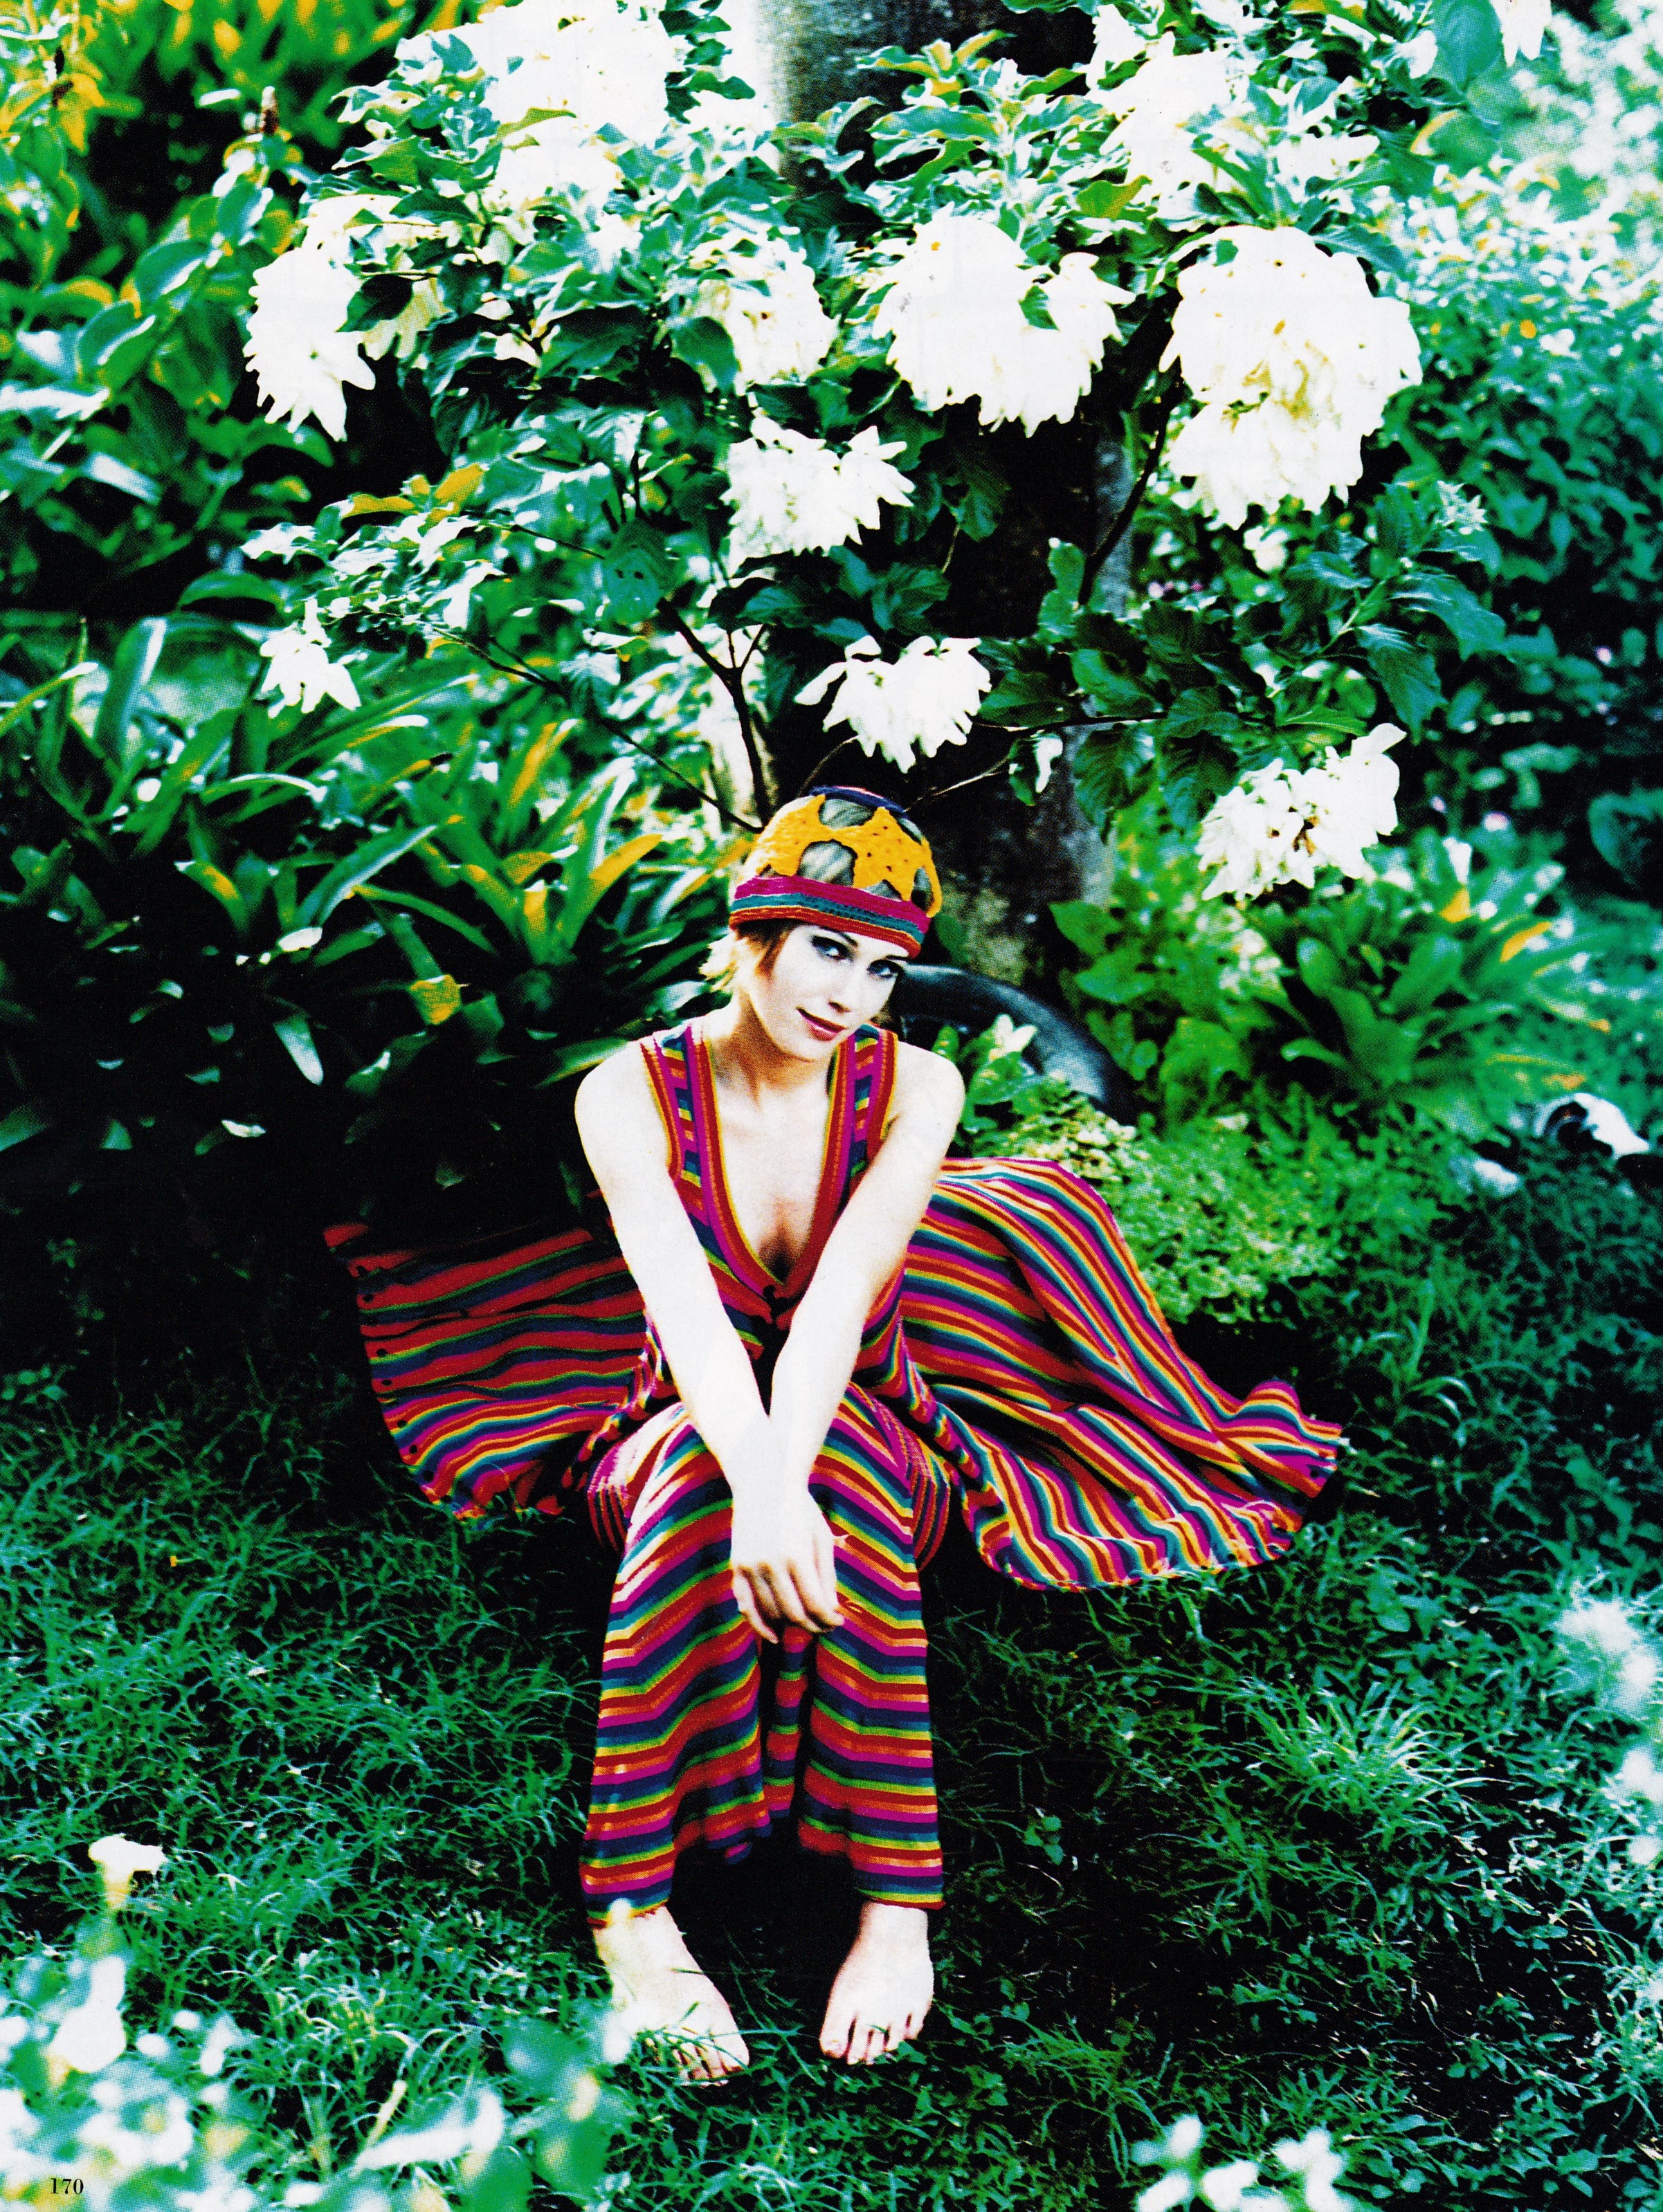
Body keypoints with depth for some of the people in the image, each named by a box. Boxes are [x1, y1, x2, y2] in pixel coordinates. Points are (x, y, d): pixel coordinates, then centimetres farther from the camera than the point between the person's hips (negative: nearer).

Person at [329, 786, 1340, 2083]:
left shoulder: (914, 1086, -7)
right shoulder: (632, 1096, -11)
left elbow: (840, 1293, -24)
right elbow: (687, 1305, -29)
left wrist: (785, 1476, -42)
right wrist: (760, 1481, -48)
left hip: (869, 1434, 0)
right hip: (684, 1431, 0)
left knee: (839, 1464, -37)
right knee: (697, 1469, -37)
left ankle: (897, 1903, -40)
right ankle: (635, 1916, -41)